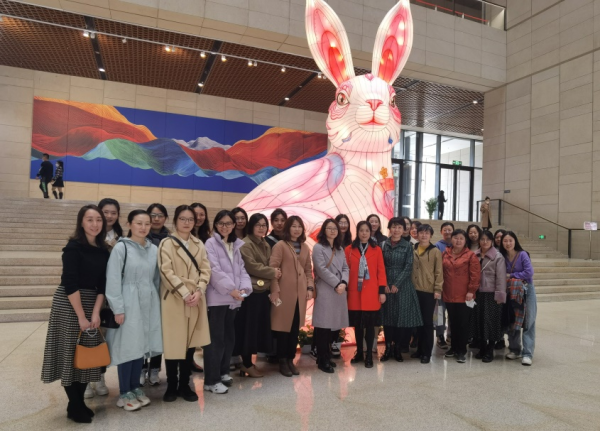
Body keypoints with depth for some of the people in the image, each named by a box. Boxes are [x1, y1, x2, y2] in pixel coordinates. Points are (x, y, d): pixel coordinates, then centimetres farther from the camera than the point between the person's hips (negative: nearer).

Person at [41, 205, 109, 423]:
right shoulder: (74, 246, -12)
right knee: (70, 353, 3)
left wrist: (96, 313, -6)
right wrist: (81, 316, -16)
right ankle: (74, 406, 17)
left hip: (91, 303, 6)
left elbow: (102, 284, 4)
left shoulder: (103, 251, 5)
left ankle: (81, 401, 26)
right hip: (69, 303, -6)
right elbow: (70, 283, -17)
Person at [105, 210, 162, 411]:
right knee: (127, 347, 2)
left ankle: (135, 387, 27)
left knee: (141, 345, 11)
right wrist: (118, 308, -13)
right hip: (129, 303, -5)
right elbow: (113, 280, -11)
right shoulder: (121, 247, -9)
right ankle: (124, 393, 17)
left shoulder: (154, 249, 6)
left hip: (149, 303, 5)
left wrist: (157, 302, 10)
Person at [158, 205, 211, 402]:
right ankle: (171, 386, 18)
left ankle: (184, 385, 21)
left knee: (191, 343, 8)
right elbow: (166, 272, -11)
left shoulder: (199, 244, 12)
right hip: (174, 300, -4)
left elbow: (205, 270, 6)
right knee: (173, 343, 2)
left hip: (196, 300, 4)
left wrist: (199, 291, -10)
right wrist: (184, 294, -17)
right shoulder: (167, 243, -2)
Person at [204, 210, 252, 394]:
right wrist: (231, 289, -16)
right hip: (216, 298, -6)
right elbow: (215, 270, -14)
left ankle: (223, 372, 29)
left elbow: (241, 269, 10)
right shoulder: (211, 243, -4)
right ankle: (211, 380, 7)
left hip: (233, 299, 6)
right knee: (216, 338, -2)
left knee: (229, 336, 14)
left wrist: (244, 287, -6)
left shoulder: (236, 245, 15)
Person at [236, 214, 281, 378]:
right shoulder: (246, 244, -9)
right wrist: (272, 272, -12)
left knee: (260, 327, 11)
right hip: (251, 291, -8)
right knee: (248, 328, -1)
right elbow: (251, 266, -17)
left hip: (264, 291, 9)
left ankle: (247, 362, 22)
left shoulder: (265, 245, 18)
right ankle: (247, 364, 10)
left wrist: (273, 272, 0)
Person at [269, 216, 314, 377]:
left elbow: (308, 269, 16)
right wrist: (274, 290, -15)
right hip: (284, 291, -5)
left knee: (295, 327, 10)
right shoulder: (280, 245, -5)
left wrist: (310, 287, 5)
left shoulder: (305, 247, 13)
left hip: (300, 292, 5)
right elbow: (273, 268, -10)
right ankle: (282, 361, 16)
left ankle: (290, 359, 22)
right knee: (284, 326, 4)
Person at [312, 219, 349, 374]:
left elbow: (345, 268, 11)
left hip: (340, 291, 6)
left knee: (332, 325, 8)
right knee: (323, 325, -5)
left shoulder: (340, 249, 18)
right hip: (325, 291, -6)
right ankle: (322, 360, 5)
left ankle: (326, 356, 20)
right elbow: (322, 269, -12)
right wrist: (336, 284, -13)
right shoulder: (318, 247, -3)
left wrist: (343, 283, -7)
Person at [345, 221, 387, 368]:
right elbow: (346, 270, 2)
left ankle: (369, 356, 16)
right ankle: (359, 353, 25)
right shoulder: (349, 249, 1)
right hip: (354, 293, 1)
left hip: (371, 294, -1)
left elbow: (381, 271, 1)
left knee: (369, 325, 5)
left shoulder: (377, 250, 2)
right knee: (357, 325, 10)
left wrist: (382, 291, -3)